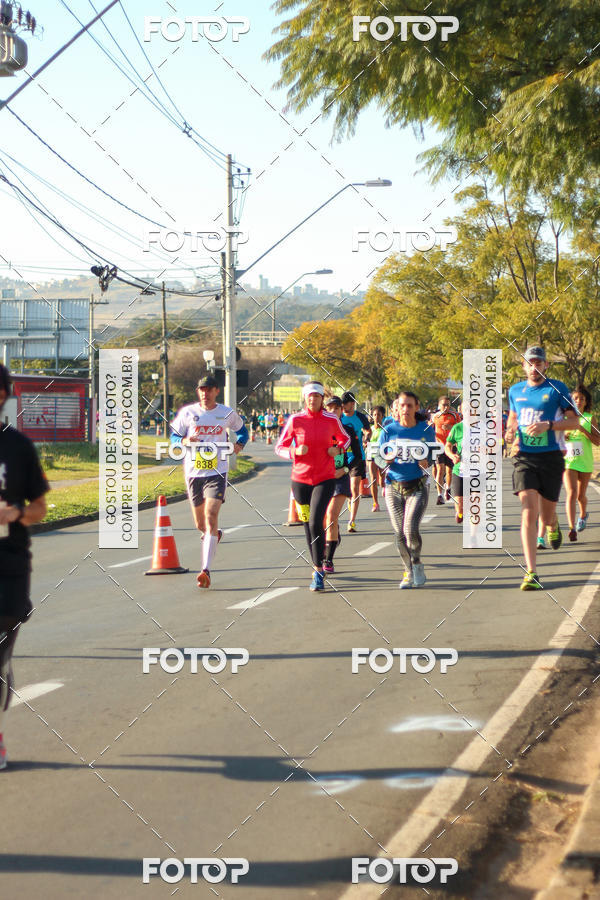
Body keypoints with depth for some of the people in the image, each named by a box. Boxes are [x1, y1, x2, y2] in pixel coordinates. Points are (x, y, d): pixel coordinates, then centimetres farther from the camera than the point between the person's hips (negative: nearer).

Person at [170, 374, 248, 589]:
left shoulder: (227, 414, 3)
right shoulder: (187, 412, 1)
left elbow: (242, 430, 21)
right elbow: (174, 436, 8)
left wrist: (239, 444, 1)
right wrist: (184, 441, -14)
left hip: (217, 473, -2)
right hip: (193, 473, 2)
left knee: (211, 517, -19)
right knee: (200, 524, 12)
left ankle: (206, 570, -24)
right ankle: (214, 534, 51)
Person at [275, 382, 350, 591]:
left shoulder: (331, 420, 0)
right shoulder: (295, 420, -2)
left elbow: (345, 438, 19)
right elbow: (279, 447, 4)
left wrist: (338, 449, -3)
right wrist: (295, 451, -15)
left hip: (325, 478, -2)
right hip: (301, 478, 2)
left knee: (316, 522, -16)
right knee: (307, 524, 9)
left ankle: (318, 572, -10)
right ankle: (317, 565, 27)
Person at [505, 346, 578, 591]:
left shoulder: (557, 388, -1)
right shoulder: (515, 391, 10)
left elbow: (574, 421, -3)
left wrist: (548, 425, -19)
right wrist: (510, 431, 5)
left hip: (550, 458, -1)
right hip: (524, 458, 1)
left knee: (547, 516, 8)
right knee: (529, 513, -14)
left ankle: (553, 526, 50)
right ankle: (531, 574, -16)